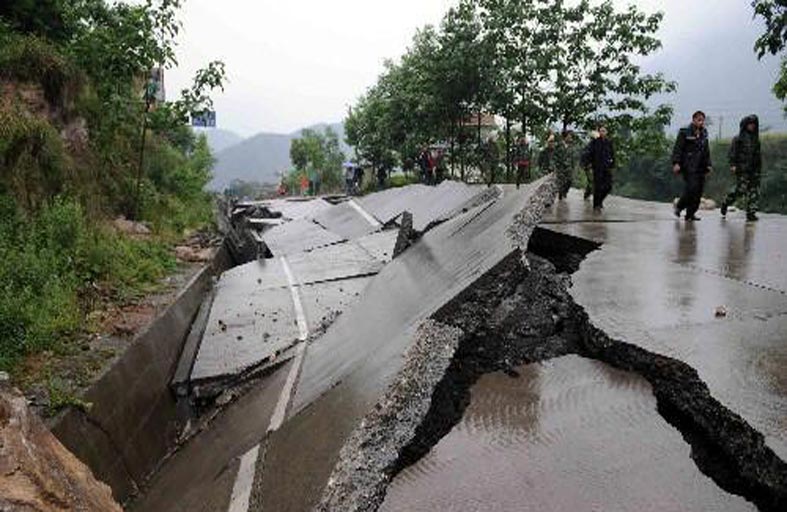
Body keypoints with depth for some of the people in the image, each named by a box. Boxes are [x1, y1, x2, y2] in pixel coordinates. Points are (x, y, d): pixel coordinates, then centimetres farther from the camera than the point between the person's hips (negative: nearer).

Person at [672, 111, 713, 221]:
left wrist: (708, 165, 16)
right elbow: (677, 149, -8)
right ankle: (679, 206, 4)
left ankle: (691, 214, 9)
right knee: (692, 188, -17)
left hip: (701, 168, 7)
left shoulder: (704, 134, 17)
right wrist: (676, 163, -18)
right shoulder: (685, 133, -3)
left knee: (699, 191, 2)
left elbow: (706, 151, 24)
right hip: (689, 167, -7)